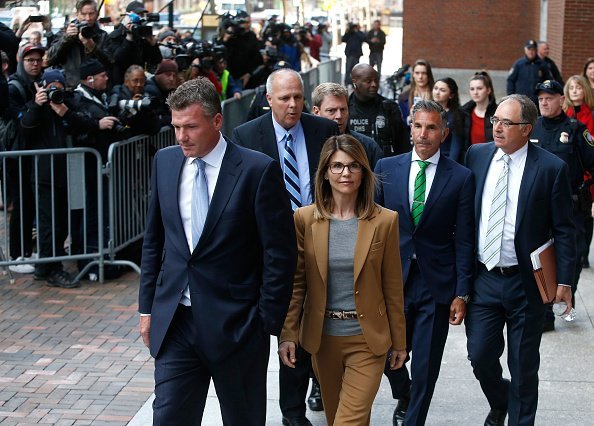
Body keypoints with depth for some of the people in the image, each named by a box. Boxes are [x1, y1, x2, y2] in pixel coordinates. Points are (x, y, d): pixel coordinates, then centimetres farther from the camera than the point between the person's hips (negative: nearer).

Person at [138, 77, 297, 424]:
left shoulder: (258, 170, -11)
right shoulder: (165, 161, 5)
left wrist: (267, 322, -9)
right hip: (174, 322, 4)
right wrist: (147, 306, 12)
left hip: (236, 326, -4)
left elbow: (281, 254, -9)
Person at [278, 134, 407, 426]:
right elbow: (296, 282, 1)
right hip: (322, 337, 2)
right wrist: (287, 334, -5)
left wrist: (399, 342, 5)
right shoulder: (304, 219, -2)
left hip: (367, 340, -2)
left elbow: (392, 287, 0)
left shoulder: (384, 221, -5)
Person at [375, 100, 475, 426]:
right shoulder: (387, 168, 3)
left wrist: (462, 293, -6)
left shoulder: (461, 178, -3)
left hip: (437, 284, -2)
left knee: (426, 366, 4)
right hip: (392, 279, 2)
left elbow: (464, 240, -3)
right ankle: (403, 397, 41)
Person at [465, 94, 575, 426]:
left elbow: (564, 230, -5)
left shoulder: (552, 168, -9)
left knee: (524, 365, 8)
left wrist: (564, 280, -9)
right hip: (482, 277, 3)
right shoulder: (477, 155, 2)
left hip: (526, 282, -3)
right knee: (480, 355, 7)